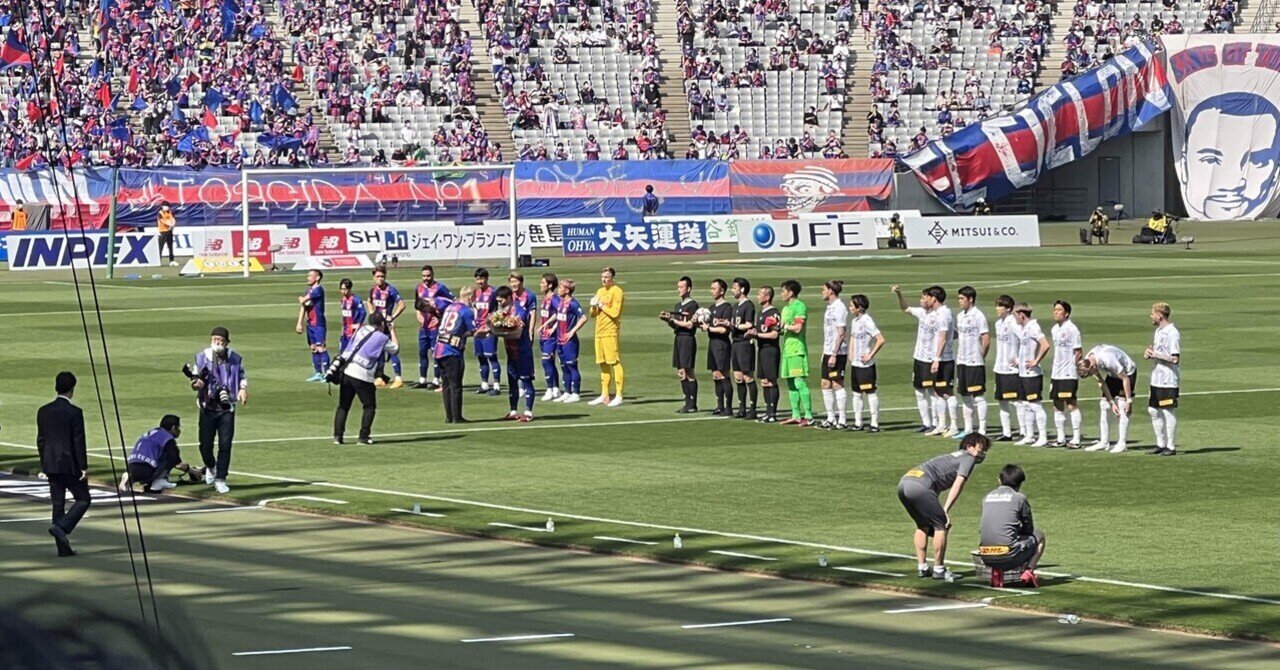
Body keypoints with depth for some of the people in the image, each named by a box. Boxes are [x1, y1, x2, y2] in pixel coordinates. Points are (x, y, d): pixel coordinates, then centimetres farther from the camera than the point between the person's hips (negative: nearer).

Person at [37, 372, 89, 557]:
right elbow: (79, 442, -14)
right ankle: (61, 527, -13)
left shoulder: (43, 412, 4)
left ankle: (63, 547, 9)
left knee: (58, 504, 9)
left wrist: (45, 465, 17)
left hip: (51, 465, 6)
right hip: (70, 465, -6)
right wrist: (84, 467, -9)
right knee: (83, 499, 8)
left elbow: (40, 440, 9)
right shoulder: (74, 413, -13)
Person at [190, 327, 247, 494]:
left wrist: (243, 389, -5)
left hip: (227, 409, 0)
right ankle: (210, 467, 33)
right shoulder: (201, 357, -1)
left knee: (225, 444, -6)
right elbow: (198, 380, 0)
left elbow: (242, 376, 16)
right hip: (208, 408, 0)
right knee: (205, 445, 1)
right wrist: (196, 384, -25)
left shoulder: (235, 359, 2)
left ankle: (220, 479, 3)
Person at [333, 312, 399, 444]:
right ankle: (364, 437, 3)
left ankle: (337, 436, 4)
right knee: (369, 406, 11)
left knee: (343, 406, 12)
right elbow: (395, 348, 17)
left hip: (346, 371, 5)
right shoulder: (382, 338, 0)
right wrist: (392, 331, 32)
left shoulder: (362, 329, 13)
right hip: (362, 376, -5)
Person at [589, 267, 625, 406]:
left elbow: (615, 312, -17)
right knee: (603, 365, 11)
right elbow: (592, 314, 20)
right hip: (599, 332, 8)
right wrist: (594, 306, 0)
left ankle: (618, 396, -9)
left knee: (615, 363, -9)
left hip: (611, 332, -8)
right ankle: (604, 395, 16)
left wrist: (601, 305, -7)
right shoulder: (600, 291, 19)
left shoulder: (616, 291, -7)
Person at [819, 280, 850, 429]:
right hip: (828, 352, 9)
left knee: (837, 384, -6)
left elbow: (840, 333, -18)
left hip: (838, 353, -9)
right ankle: (831, 418, 17)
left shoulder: (839, 308, -14)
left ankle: (842, 420, -1)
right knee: (825, 384, 10)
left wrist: (834, 355, -20)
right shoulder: (829, 307, 15)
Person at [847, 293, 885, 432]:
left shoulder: (867, 321, -16)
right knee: (856, 393, 12)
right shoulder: (855, 321, 10)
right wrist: (851, 352, 14)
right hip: (855, 363, 9)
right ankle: (858, 423, 20)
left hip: (866, 365, -9)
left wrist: (870, 355, -17)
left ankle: (875, 424, 1)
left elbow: (881, 339, -21)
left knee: (870, 393, -3)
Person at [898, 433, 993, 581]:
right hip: (920, 486, -9)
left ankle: (921, 567, 25)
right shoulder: (968, 458, 8)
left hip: (903, 482, 9)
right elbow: (958, 484, -4)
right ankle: (939, 569, 6)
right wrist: (946, 511, -9)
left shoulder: (952, 456, 33)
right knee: (941, 525, 2)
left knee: (923, 525, 24)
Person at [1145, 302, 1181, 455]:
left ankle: (1171, 447, 3)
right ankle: (1161, 444, 22)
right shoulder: (1159, 331, 14)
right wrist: (1149, 353, 3)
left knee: (1169, 412, -3)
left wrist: (1156, 354, -15)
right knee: (1153, 411, 13)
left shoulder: (1172, 333, -15)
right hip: (1156, 378, 10)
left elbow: (1175, 359, -21)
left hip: (1169, 380, -10)